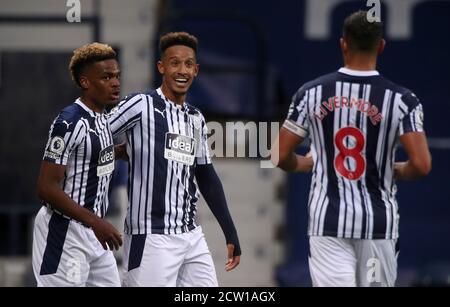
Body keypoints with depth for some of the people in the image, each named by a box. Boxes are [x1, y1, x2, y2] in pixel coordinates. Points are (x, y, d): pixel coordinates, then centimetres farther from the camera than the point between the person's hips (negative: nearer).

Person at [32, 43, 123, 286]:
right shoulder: (69, 123, -19)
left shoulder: (102, 119, 11)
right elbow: (47, 188, -22)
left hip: (95, 231, 10)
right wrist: (95, 222, -24)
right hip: (65, 235, -10)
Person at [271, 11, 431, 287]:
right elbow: (421, 166, -14)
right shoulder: (402, 100, -6)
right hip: (379, 222, 0)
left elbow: (281, 157, 1)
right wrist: (393, 170, 9)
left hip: (327, 220, 0)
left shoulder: (312, 93, -2)